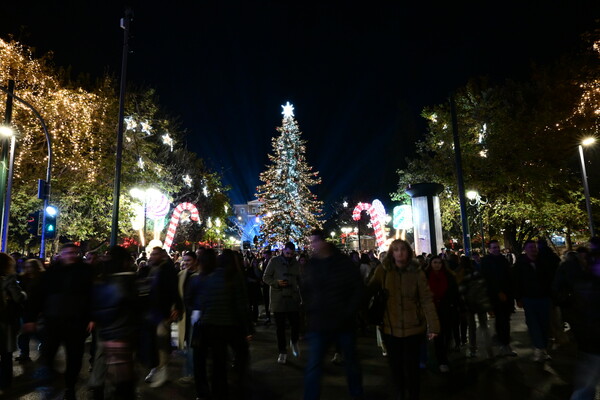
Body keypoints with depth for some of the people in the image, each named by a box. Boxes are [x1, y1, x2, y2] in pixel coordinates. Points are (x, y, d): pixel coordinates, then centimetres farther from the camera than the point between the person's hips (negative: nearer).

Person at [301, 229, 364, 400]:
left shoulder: (345, 263, -7)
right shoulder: (310, 265, 1)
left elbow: (358, 288, -4)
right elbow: (304, 291, 12)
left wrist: (349, 312, -11)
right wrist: (310, 312, 0)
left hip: (345, 324, -1)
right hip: (318, 324, 1)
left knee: (351, 362, 18)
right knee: (313, 366, -1)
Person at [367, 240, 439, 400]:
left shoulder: (417, 272, -6)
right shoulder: (382, 270, -5)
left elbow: (427, 299, -7)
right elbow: (369, 291, -1)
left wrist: (433, 326, -11)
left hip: (413, 327, -1)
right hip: (390, 327, 1)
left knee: (411, 366, 9)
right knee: (395, 365, 15)